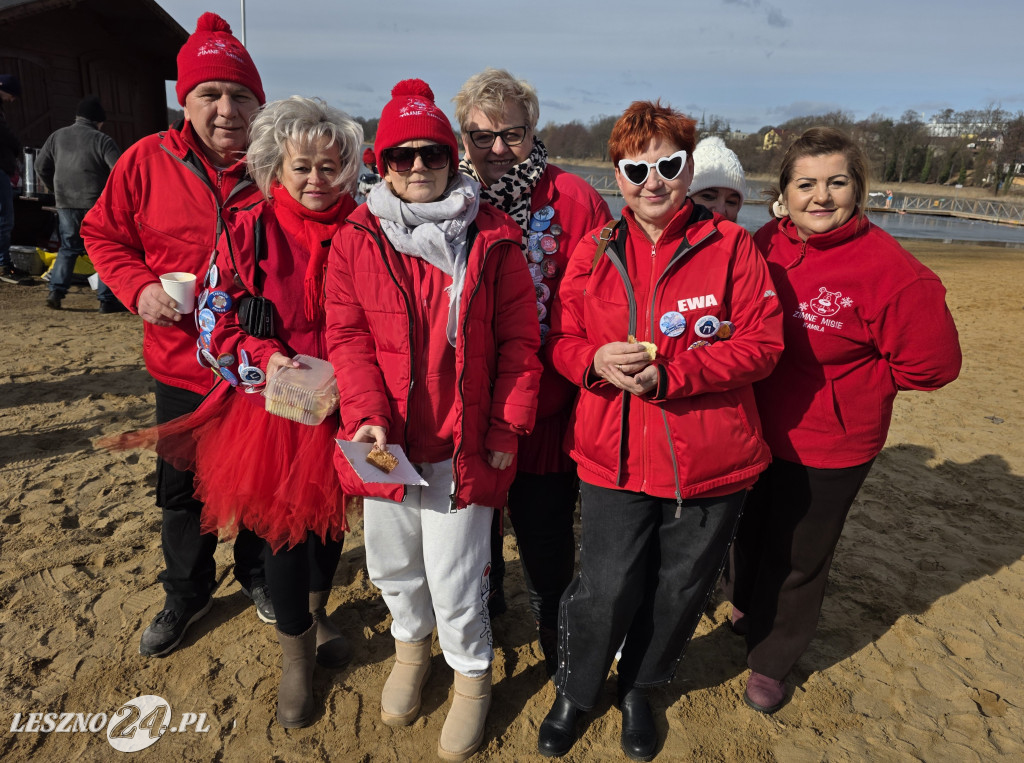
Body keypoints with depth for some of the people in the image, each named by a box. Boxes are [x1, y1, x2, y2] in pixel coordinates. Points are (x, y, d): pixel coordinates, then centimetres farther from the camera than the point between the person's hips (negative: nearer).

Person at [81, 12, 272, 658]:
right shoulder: (147, 161, -4)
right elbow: (103, 233, 8)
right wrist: (139, 287, -11)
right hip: (181, 364, 2)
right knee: (182, 492, 17)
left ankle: (259, 575, 44)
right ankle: (187, 594, 42)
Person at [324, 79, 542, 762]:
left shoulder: (492, 239, -3)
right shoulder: (356, 239, 1)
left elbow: (520, 341, -3)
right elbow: (347, 336, -2)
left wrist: (508, 429, -7)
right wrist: (368, 416, -15)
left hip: (465, 443, -2)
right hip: (384, 441, 3)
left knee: (454, 577, 5)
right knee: (392, 564, 20)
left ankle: (472, 675, 36)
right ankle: (412, 643, 52)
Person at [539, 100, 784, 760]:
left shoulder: (731, 246, -3)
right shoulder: (594, 251, 3)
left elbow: (763, 344, -8)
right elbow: (562, 339, 6)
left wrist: (669, 375, -20)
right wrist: (596, 360, -18)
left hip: (711, 464, 0)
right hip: (614, 459, 0)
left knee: (679, 592, 16)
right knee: (605, 589, 4)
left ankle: (639, 690, 46)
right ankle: (576, 693, 36)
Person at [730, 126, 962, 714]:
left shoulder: (890, 269, -19)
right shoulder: (766, 245, -5)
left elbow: (933, 363, -13)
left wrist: (843, 383, -11)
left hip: (827, 450, -4)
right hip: (755, 431, 5)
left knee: (799, 558, 13)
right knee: (751, 534, 25)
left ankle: (773, 660, 39)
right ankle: (749, 612, 56)